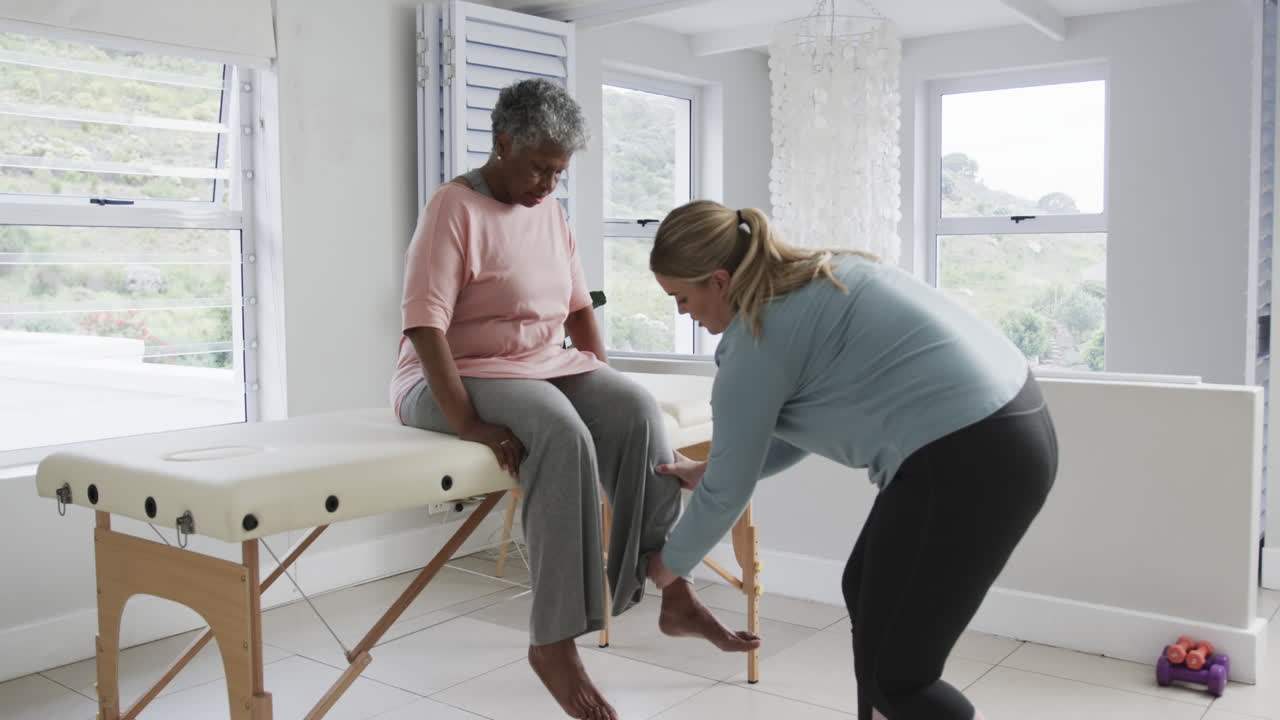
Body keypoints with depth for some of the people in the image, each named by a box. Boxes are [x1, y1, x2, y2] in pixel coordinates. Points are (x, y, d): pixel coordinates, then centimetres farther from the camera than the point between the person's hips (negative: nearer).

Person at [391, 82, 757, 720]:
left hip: (546, 367, 6)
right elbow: (424, 325, -20)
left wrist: (603, 386, 3)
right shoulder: (453, 207, -11)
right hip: (455, 378, -6)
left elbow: (578, 306, 16)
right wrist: (468, 424, -28)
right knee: (563, 433, -34)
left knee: (636, 408, -21)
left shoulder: (549, 210, 10)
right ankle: (553, 641, -28)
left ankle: (669, 589, -18)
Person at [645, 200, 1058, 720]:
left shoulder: (760, 336, -11)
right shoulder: (811, 285, 16)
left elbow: (728, 492, -1)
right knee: (866, 589, 21)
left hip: (967, 458, -10)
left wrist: (670, 562, 16)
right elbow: (798, 431, 25)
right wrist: (708, 468, 31)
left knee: (894, 672, 1)